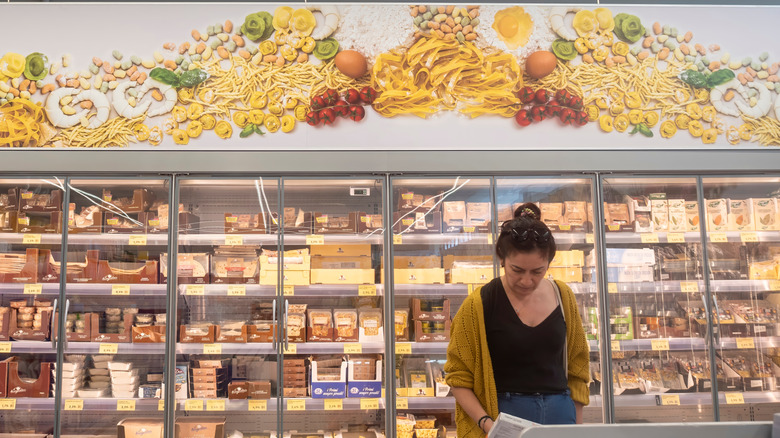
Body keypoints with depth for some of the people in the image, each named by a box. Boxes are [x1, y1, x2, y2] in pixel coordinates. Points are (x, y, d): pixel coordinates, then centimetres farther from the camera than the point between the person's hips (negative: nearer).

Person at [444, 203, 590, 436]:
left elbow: (577, 366, 10)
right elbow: (458, 377, -6)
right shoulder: (479, 305, -9)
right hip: (504, 415, -3)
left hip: (560, 414, 4)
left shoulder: (562, 296, 3)